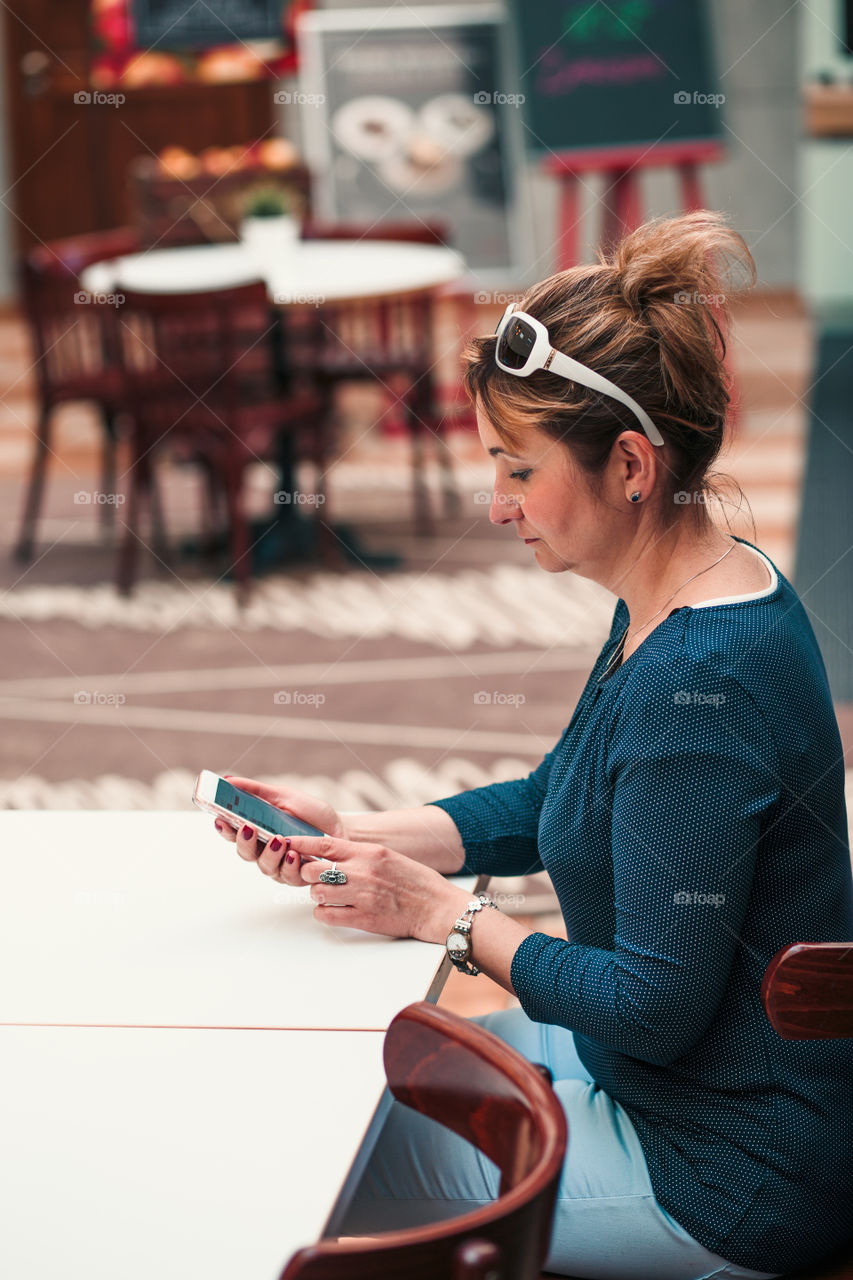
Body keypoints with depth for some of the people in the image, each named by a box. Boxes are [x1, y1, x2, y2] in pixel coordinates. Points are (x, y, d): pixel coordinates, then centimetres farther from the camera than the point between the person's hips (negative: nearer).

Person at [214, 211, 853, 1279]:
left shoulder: (699, 685, -30)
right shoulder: (672, 607, 2)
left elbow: (656, 1007, -27)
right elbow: (548, 805, 15)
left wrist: (447, 917, -15)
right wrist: (347, 832, 3)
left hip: (728, 1186, -9)